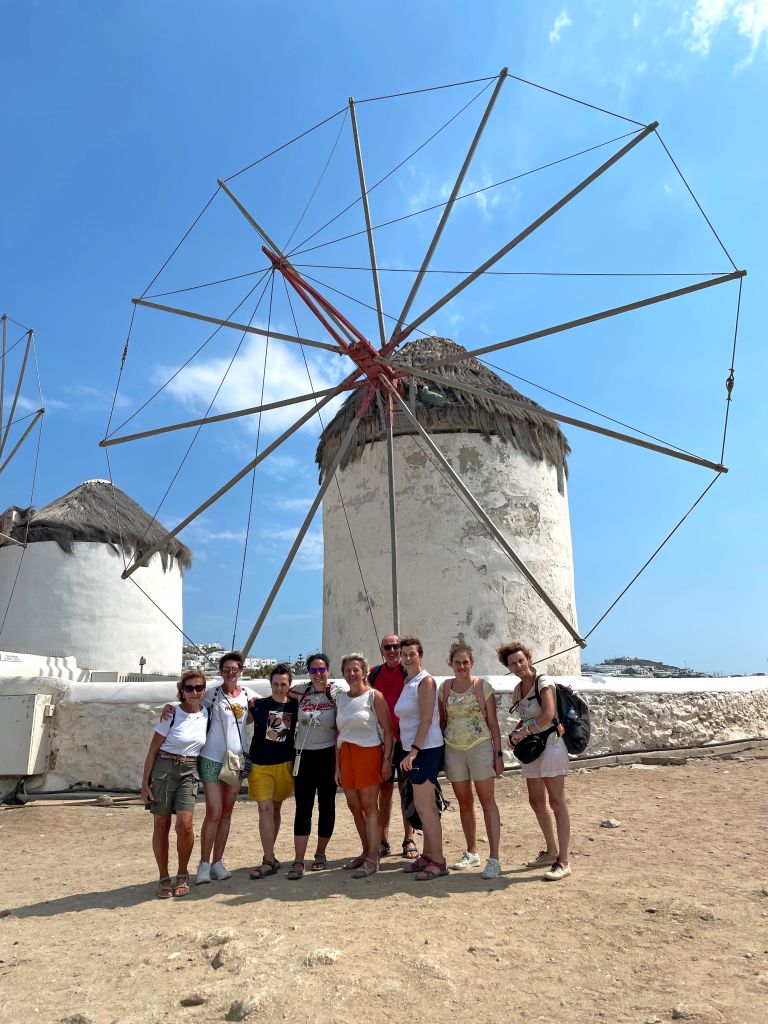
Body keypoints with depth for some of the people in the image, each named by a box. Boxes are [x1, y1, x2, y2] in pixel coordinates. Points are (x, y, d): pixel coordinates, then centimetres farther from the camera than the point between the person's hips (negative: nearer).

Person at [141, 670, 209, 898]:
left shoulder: (206, 714, 2)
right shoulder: (171, 714, -9)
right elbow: (153, 750, -4)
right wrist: (145, 783, -7)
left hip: (189, 772, 2)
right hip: (164, 768, -2)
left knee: (184, 824, -13)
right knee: (162, 825, 3)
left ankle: (182, 875, 9)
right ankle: (164, 878, 20)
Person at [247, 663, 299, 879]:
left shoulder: (295, 705, -1)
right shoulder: (259, 704, -4)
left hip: (284, 764, 2)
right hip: (260, 764, -2)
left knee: (275, 808, 13)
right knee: (265, 809, -7)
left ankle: (268, 854, 27)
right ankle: (269, 861, -2)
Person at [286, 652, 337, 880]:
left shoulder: (336, 694, -6)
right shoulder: (300, 692, 2)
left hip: (328, 755, -2)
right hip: (304, 756, 2)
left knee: (326, 805, 9)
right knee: (302, 807, 1)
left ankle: (320, 854, 26)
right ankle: (298, 862, 5)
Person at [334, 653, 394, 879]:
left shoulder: (374, 696, -4)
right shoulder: (340, 698, 11)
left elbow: (388, 730, -6)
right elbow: (339, 733, 12)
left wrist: (387, 759, -13)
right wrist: (337, 765, 9)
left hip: (368, 752, -6)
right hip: (345, 755, 6)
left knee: (369, 806, -2)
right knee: (354, 807, 11)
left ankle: (372, 860, 5)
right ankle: (366, 852, 26)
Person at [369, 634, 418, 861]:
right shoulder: (374, 673, 6)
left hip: (405, 740, -2)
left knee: (406, 790, 6)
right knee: (384, 790, 9)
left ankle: (409, 840, 17)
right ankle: (383, 841, 18)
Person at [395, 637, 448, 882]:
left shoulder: (425, 681, -12)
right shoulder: (407, 682, 13)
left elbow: (426, 719, -19)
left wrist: (414, 750, -24)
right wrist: (411, 751, 11)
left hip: (426, 749, -8)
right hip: (414, 750, 8)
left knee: (424, 807, -6)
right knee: (425, 806, 14)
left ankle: (438, 861, 2)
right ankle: (427, 855, 24)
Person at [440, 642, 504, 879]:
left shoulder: (482, 686, -5)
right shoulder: (445, 687, 5)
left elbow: (493, 722, -3)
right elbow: (442, 721, 11)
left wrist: (498, 753, -7)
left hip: (480, 746, -4)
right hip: (453, 749, 4)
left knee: (487, 800, -3)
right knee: (464, 802, 12)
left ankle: (494, 858, 2)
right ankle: (472, 853, 25)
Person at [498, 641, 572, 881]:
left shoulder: (543, 683, -12)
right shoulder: (518, 690, 11)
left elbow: (548, 715, -25)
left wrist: (524, 731, -16)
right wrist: (515, 732, 2)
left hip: (550, 743, -8)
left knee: (556, 802, -5)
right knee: (536, 801, 13)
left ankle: (563, 861, -1)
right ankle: (551, 851, 28)